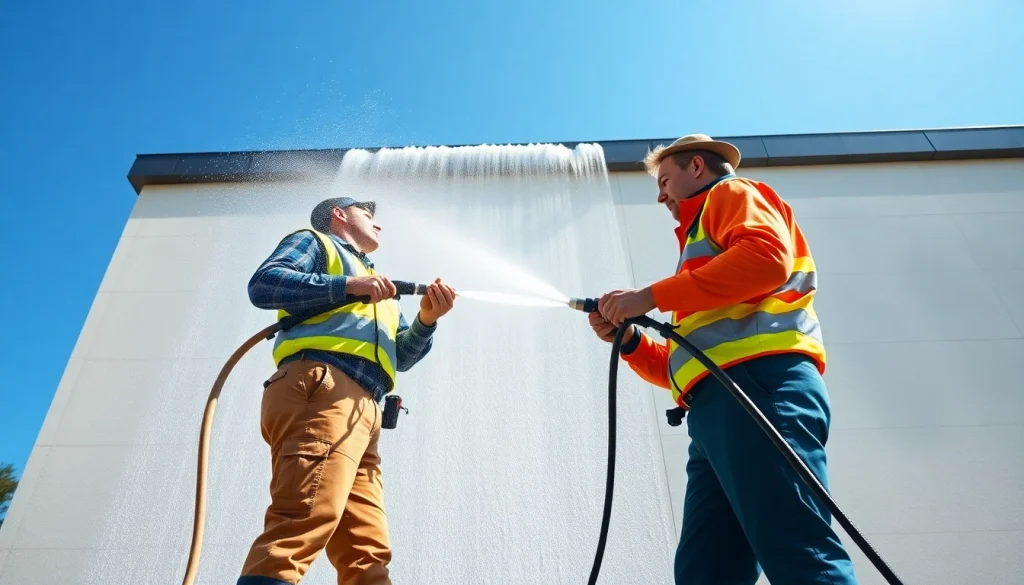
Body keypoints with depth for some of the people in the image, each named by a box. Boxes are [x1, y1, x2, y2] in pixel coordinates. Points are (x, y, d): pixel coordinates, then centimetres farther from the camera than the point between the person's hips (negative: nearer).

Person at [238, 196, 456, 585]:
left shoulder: (378, 291, 38)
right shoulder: (315, 243, 20)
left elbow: (402, 356, 25)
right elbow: (263, 284, -1)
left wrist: (427, 320, 6)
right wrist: (347, 286, -7)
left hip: (363, 413, 8)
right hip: (319, 390, -8)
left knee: (367, 553, -1)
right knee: (301, 527, -23)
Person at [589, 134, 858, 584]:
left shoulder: (731, 194, 15)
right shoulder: (702, 241, 36)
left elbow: (767, 255, -12)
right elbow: (683, 367, 30)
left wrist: (653, 295, -10)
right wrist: (628, 340, 15)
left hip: (759, 386, -9)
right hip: (720, 407, 9)